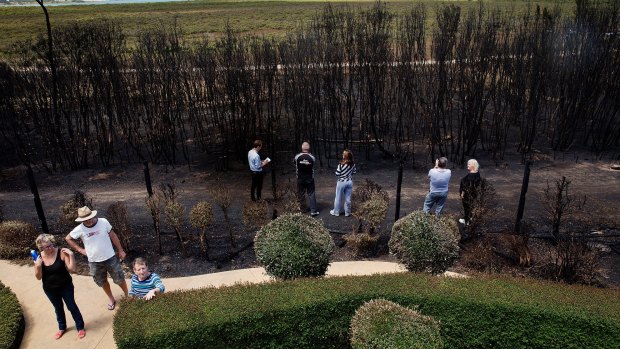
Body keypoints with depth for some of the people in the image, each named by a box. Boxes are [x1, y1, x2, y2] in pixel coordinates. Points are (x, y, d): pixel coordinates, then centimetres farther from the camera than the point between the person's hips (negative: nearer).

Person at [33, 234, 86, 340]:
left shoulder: (61, 252, -21)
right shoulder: (39, 258, -12)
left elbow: (72, 269, -22)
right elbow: (38, 277, -7)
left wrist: (71, 255, -32)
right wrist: (38, 266, -24)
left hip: (66, 286, -3)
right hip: (50, 290, 3)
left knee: (72, 307, 11)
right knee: (58, 308, 24)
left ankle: (80, 327, 30)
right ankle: (62, 328, 47)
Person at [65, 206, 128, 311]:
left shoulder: (103, 222, -15)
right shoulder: (80, 229, -14)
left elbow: (113, 236, -5)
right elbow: (68, 238, 5)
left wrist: (121, 250, 0)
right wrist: (80, 250, -1)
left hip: (110, 258, -1)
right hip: (94, 262, 1)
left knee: (119, 279, 10)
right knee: (103, 282, 19)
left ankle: (128, 296, 33)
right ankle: (111, 299, 41)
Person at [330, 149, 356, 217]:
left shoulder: (341, 164, -21)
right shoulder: (353, 164, -5)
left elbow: (337, 174, -16)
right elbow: (354, 172, 8)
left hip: (341, 182, -4)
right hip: (349, 182, 4)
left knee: (338, 198, 11)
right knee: (348, 198, 13)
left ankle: (336, 212, 24)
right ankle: (347, 212, 23)